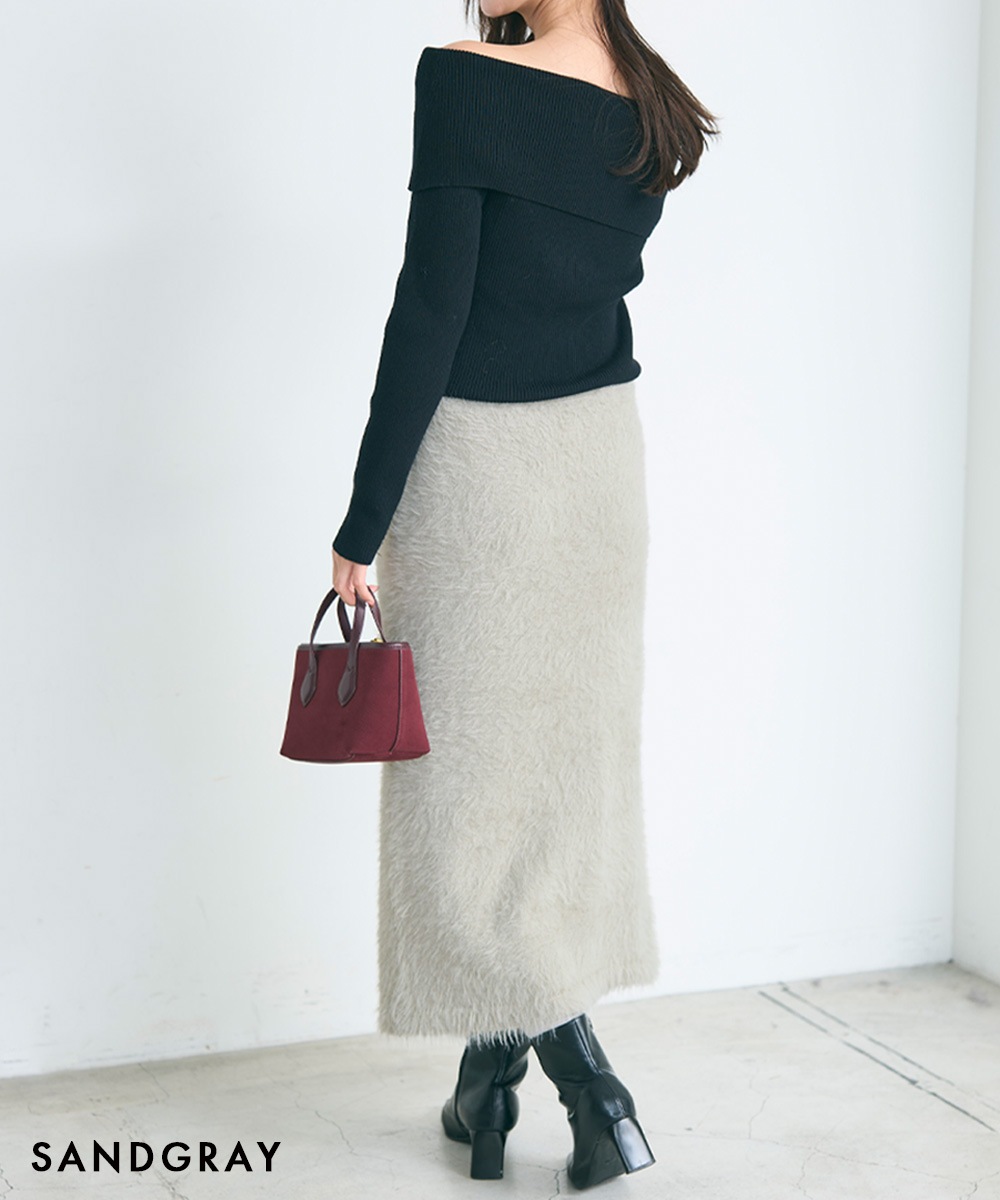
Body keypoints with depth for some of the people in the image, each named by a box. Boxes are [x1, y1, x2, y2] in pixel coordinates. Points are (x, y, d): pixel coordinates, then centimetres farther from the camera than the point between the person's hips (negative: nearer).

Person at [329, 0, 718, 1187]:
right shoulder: (655, 115, 5)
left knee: (463, 777, 4)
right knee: (569, 763, 12)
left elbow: (430, 309, -18)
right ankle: (488, 1084, 25)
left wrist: (362, 526, -11)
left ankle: (590, 1084, 2)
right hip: (605, 465, 7)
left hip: (477, 467, -7)